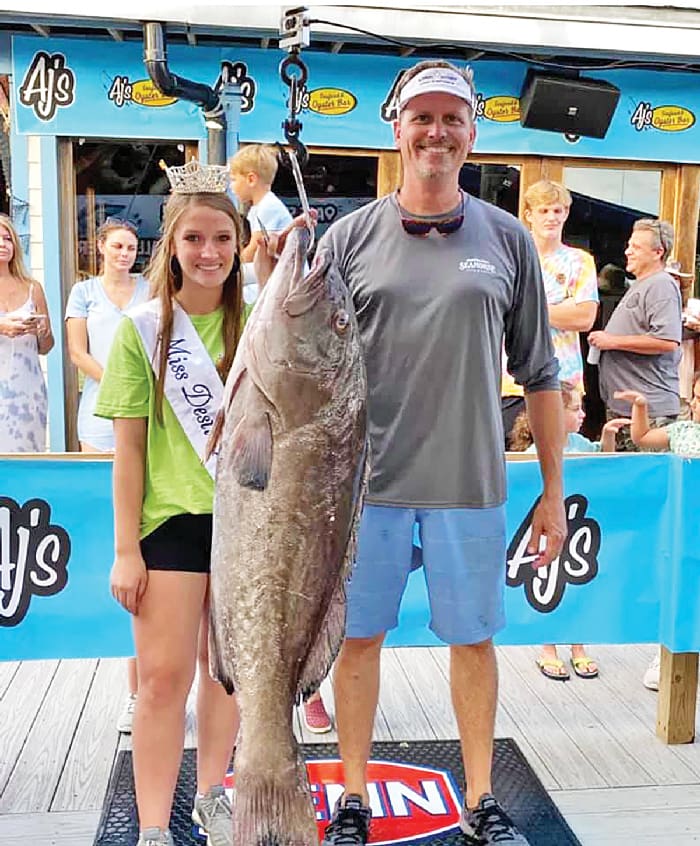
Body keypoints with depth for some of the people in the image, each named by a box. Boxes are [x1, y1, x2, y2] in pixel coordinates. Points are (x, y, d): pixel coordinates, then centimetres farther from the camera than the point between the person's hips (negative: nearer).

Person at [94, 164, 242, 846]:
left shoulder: (256, 324, 3)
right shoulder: (142, 329, -2)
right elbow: (129, 445, -4)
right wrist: (125, 547, -7)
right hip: (172, 517, -2)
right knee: (164, 676, -1)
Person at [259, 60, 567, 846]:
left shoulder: (507, 239, 4)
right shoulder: (350, 237, 1)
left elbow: (539, 375, 6)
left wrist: (553, 491, 5)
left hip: (470, 482, 1)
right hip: (367, 480, 0)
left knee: (472, 636, 12)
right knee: (359, 635, 10)